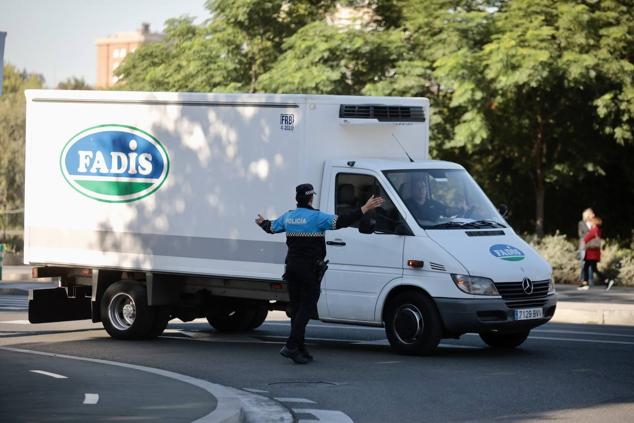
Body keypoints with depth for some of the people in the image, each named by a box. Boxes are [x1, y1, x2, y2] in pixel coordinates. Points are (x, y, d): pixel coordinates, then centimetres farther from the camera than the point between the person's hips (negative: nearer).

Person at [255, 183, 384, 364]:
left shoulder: (288, 216, 9)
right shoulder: (316, 217, -12)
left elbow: (271, 227, 27)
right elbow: (341, 221, -23)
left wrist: (262, 222, 51)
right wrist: (365, 208, -22)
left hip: (292, 266, 7)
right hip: (309, 268, -7)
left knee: (296, 307, 11)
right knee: (307, 307, -5)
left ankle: (300, 349, 13)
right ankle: (291, 346, -16)